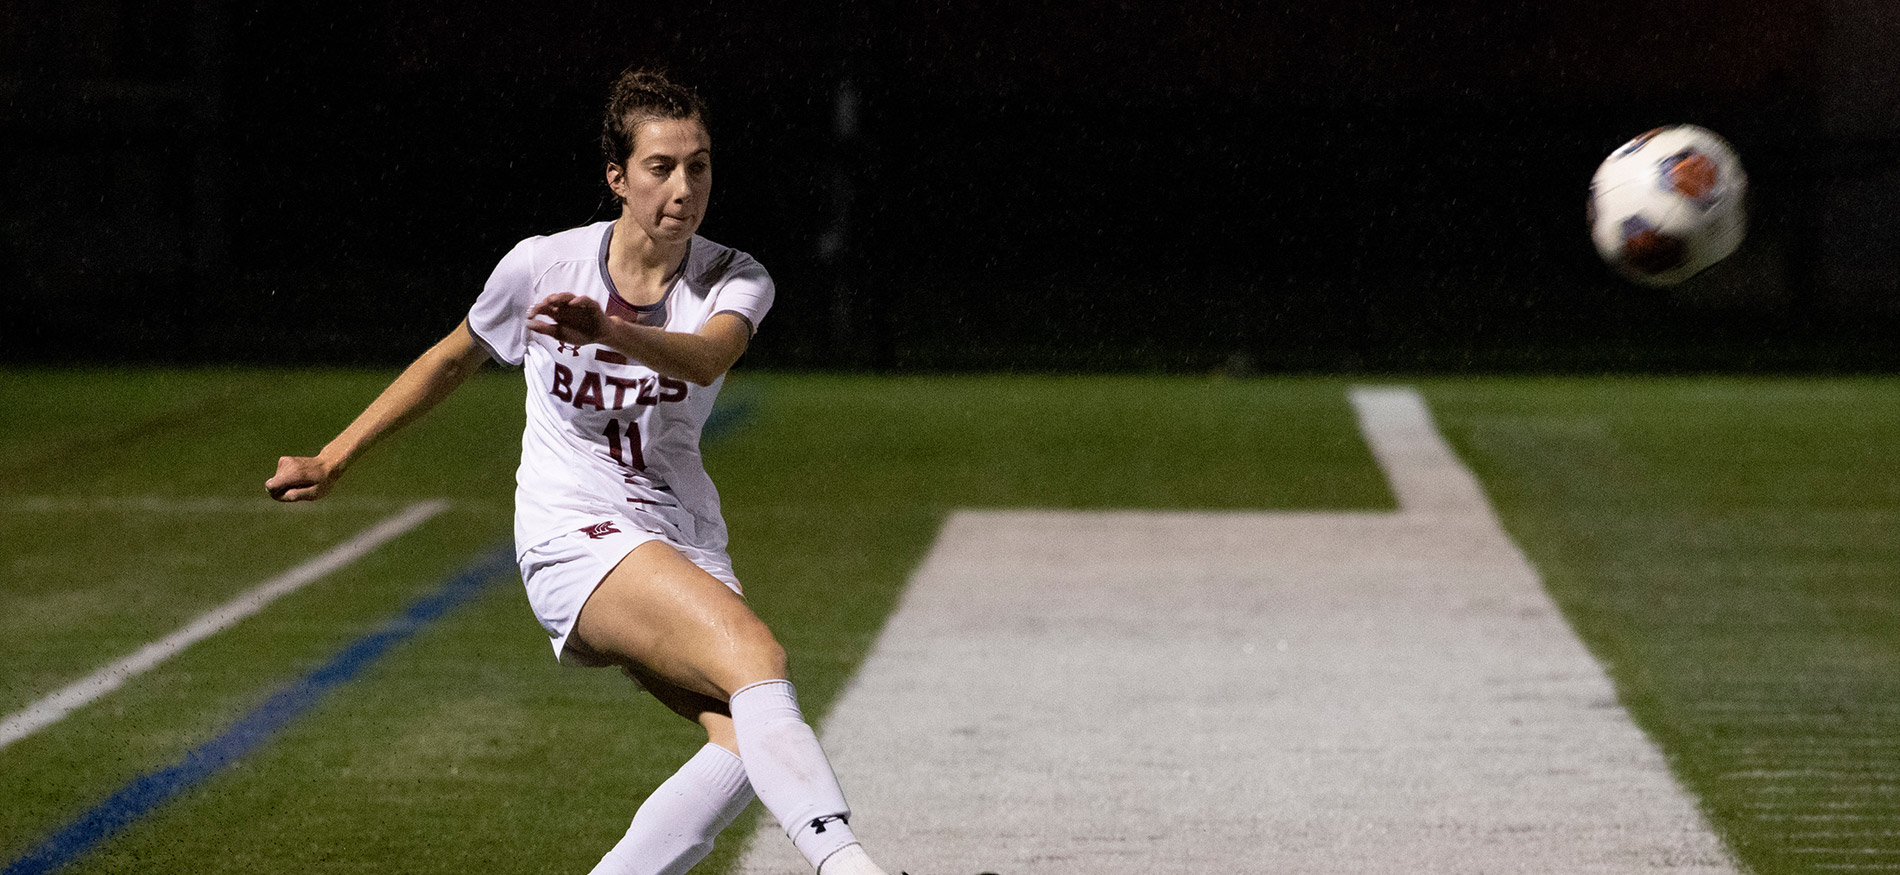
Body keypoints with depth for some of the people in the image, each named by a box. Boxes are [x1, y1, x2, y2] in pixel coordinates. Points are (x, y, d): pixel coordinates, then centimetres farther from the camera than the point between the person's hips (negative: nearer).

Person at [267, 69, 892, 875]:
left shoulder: (734, 281, -2)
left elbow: (708, 357, -26)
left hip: (684, 543, 4)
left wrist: (609, 331, -46)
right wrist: (333, 460, 21)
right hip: (573, 535, -4)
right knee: (757, 657, -30)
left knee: (746, 740, -23)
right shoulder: (543, 265, -3)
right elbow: (453, 360, 15)